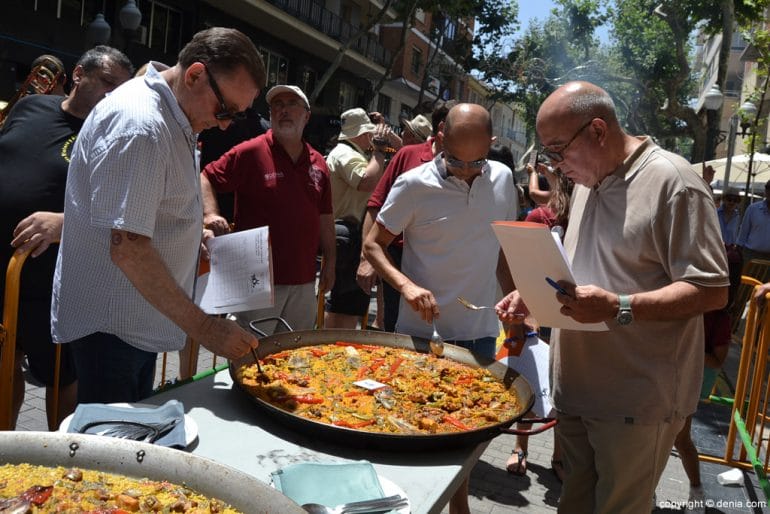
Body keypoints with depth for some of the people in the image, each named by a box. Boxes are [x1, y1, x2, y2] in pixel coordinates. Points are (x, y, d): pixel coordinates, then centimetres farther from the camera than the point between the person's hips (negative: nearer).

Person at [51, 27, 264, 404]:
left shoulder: (173, 117, 7)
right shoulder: (139, 125, -25)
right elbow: (127, 248, -29)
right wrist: (204, 328, -27)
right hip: (109, 326, -10)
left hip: (139, 322, 10)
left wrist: (194, 226, 8)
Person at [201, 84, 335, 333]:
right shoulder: (251, 152, -6)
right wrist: (211, 214, -22)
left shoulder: (318, 163, 10)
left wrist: (330, 262, 13)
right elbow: (205, 178, -5)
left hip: (304, 281, 5)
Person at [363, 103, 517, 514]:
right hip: (422, 331, -4)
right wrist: (406, 285, -23)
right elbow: (373, 245, -7)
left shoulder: (503, 179, 1)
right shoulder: (414, 185, -12)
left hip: (479, 330, 4)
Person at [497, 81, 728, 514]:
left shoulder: (672, 181, -14)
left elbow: (712, 291, -17)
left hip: (638, 400, -8)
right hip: (577, 389, 8)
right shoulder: (590, 180, 13)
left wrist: (617, 307, -28)